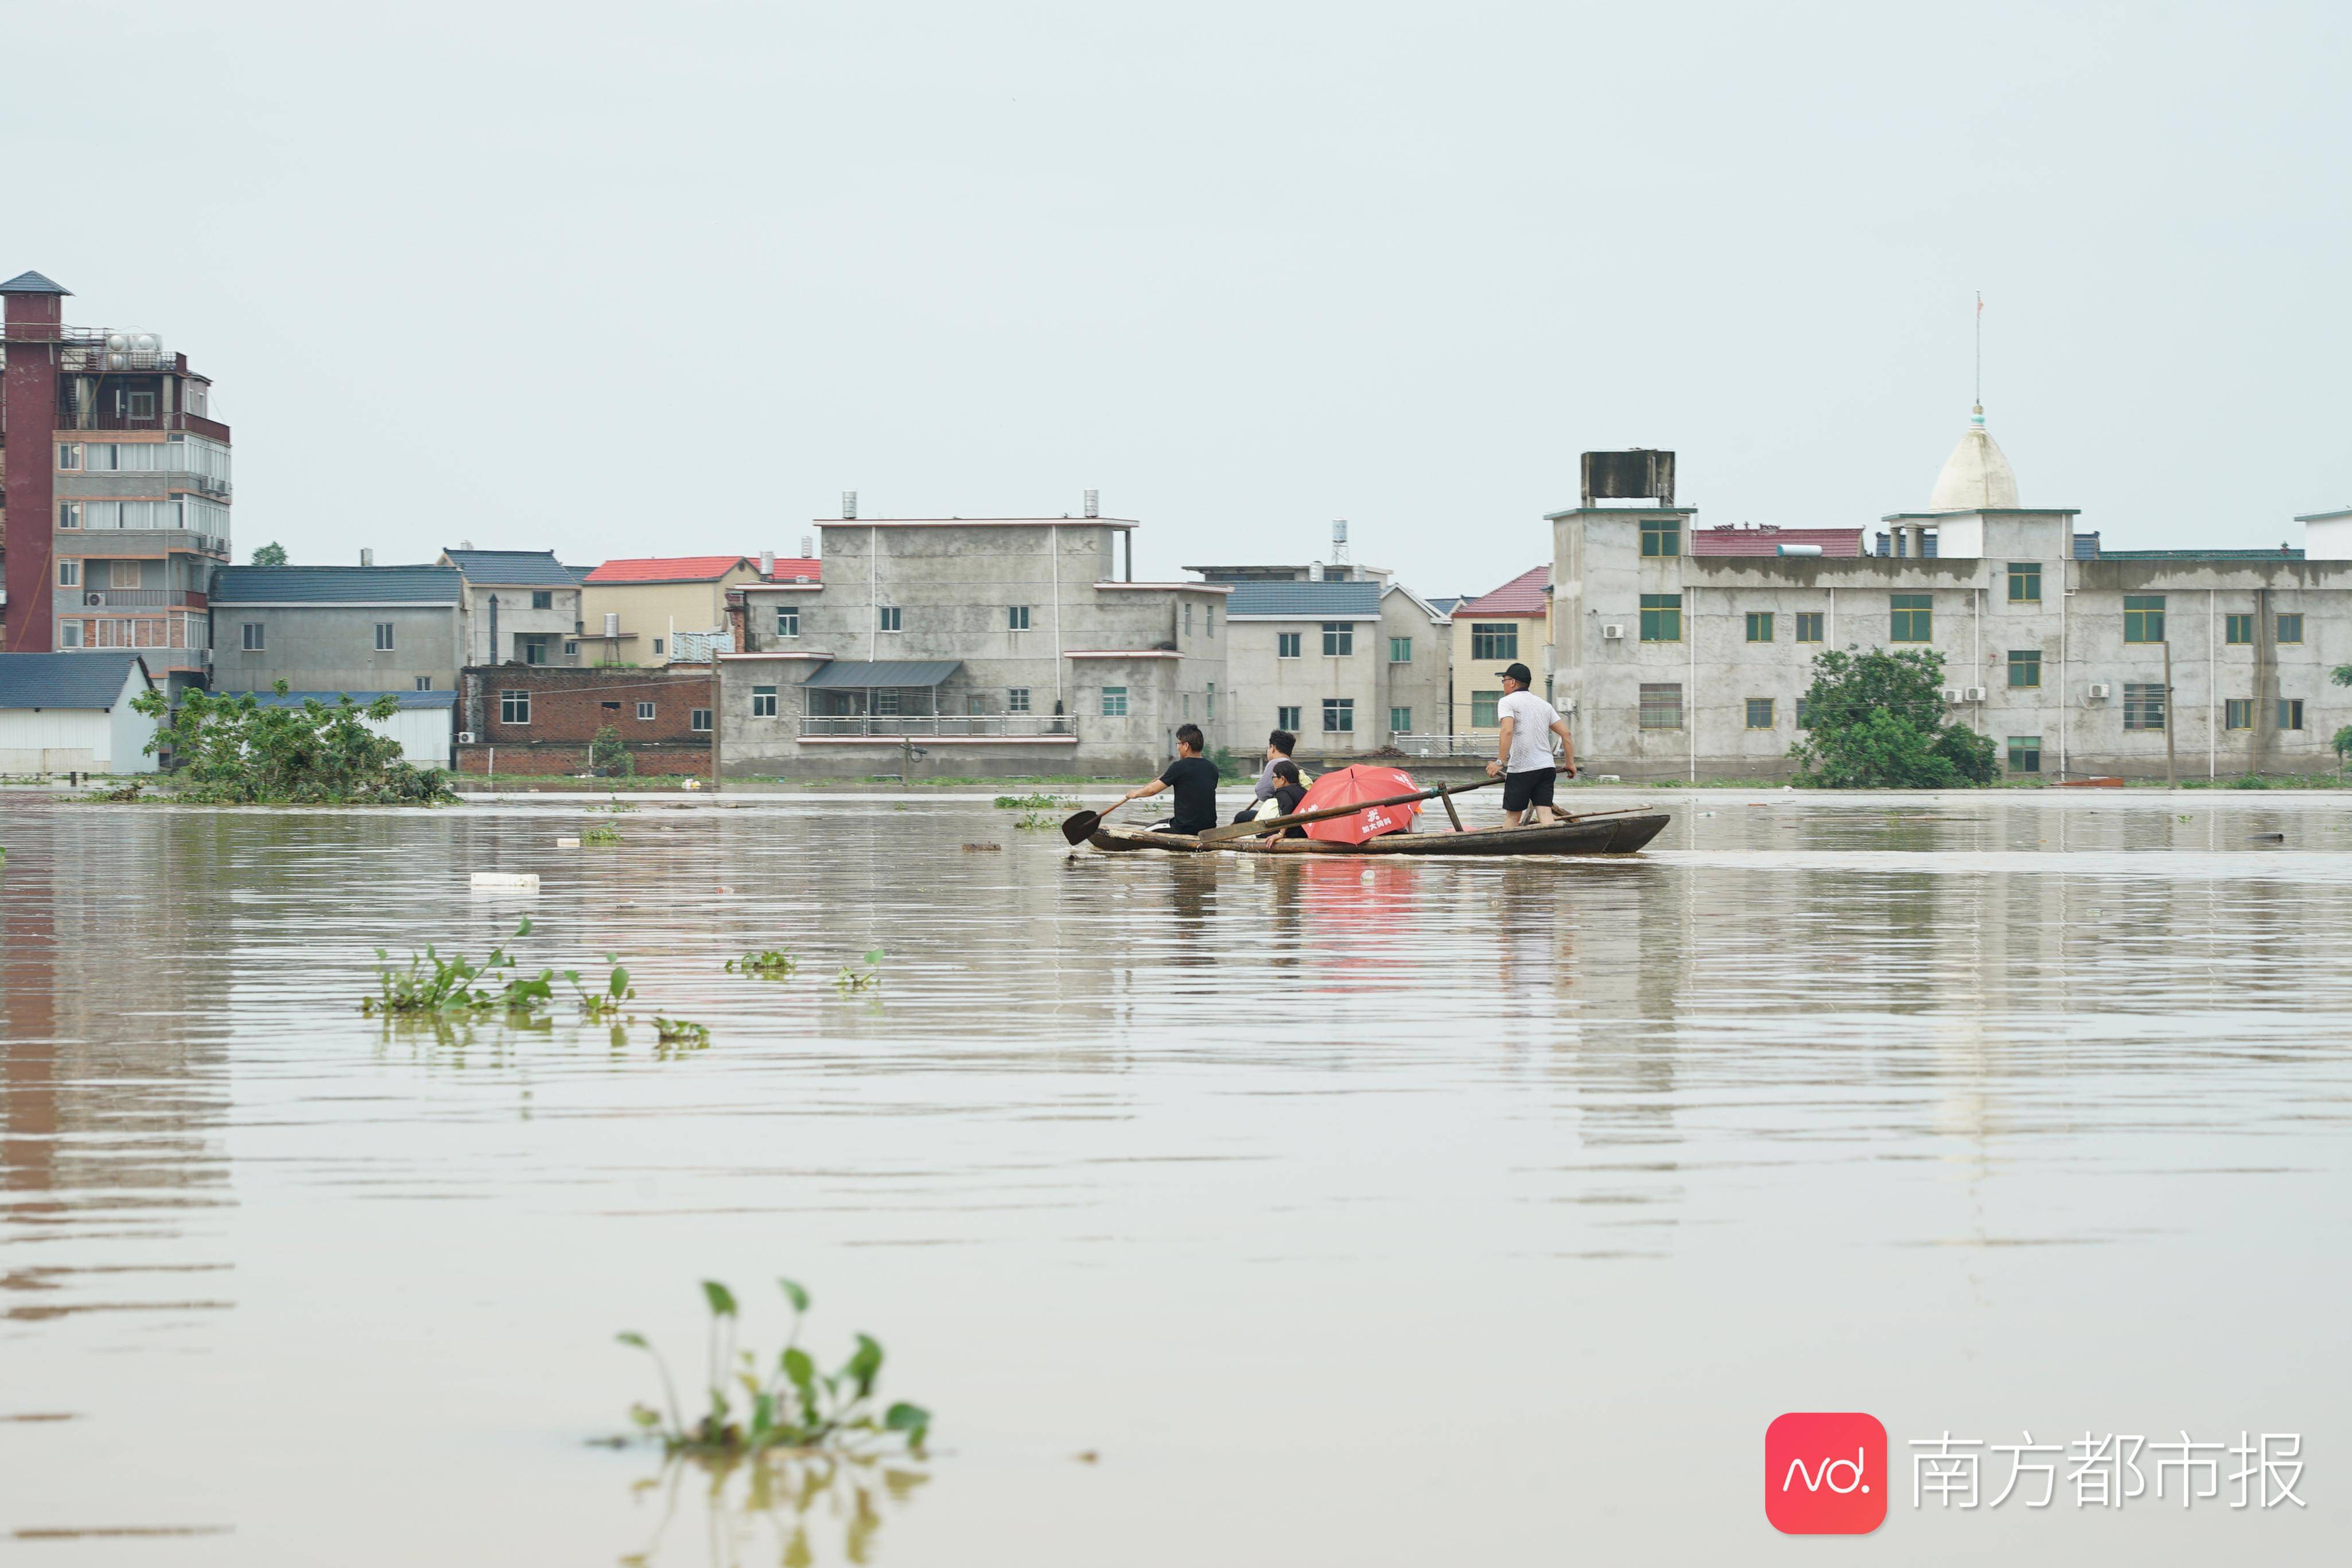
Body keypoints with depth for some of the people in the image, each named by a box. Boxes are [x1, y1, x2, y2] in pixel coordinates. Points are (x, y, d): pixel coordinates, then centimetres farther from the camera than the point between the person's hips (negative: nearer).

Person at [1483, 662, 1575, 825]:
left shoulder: (1507, 702, -1)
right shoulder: (1544, 705, 19)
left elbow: (1507, 731, -18)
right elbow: (1565, 733, 14)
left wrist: (1500, 762, -21)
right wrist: (1570, 763, 20)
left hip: (1521, 770, -5)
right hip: (1547, 768, 5)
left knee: (1512, 816, 4)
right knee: (1545, 814, -3)